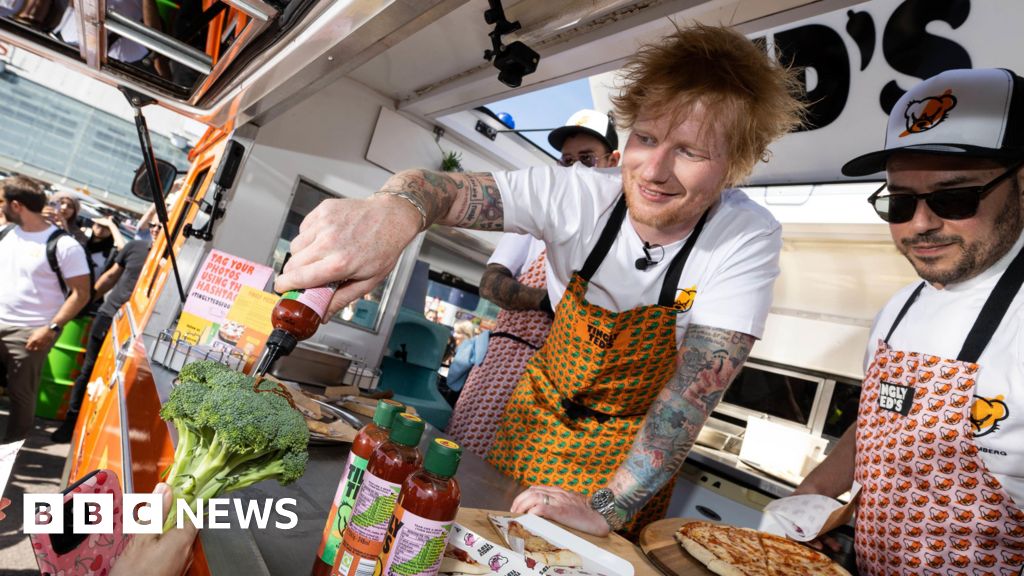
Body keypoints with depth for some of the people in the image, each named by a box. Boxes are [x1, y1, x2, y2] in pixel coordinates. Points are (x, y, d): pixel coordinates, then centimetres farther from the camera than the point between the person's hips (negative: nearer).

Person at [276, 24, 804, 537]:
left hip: (639, 451, -1)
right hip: (537, 415, 2)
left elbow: (698, 386, -28)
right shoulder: (579, 194, -23)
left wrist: (607, 509, -33)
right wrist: (393, 209, -57)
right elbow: (443, 187, -32)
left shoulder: (748, 241, -24)